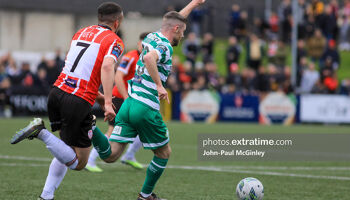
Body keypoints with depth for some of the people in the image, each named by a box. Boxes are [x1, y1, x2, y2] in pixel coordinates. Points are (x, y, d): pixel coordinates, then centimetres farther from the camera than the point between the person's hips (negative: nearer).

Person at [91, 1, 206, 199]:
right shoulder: (165, 46, -10)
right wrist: (160, 86, -31)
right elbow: (148, 58, -33)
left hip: (128, 103, 8)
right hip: (146, 108, -7)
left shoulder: (152, 37, 17)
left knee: (110, 155, 0)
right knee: (164, 153, 16)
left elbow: (174, 20, 37)